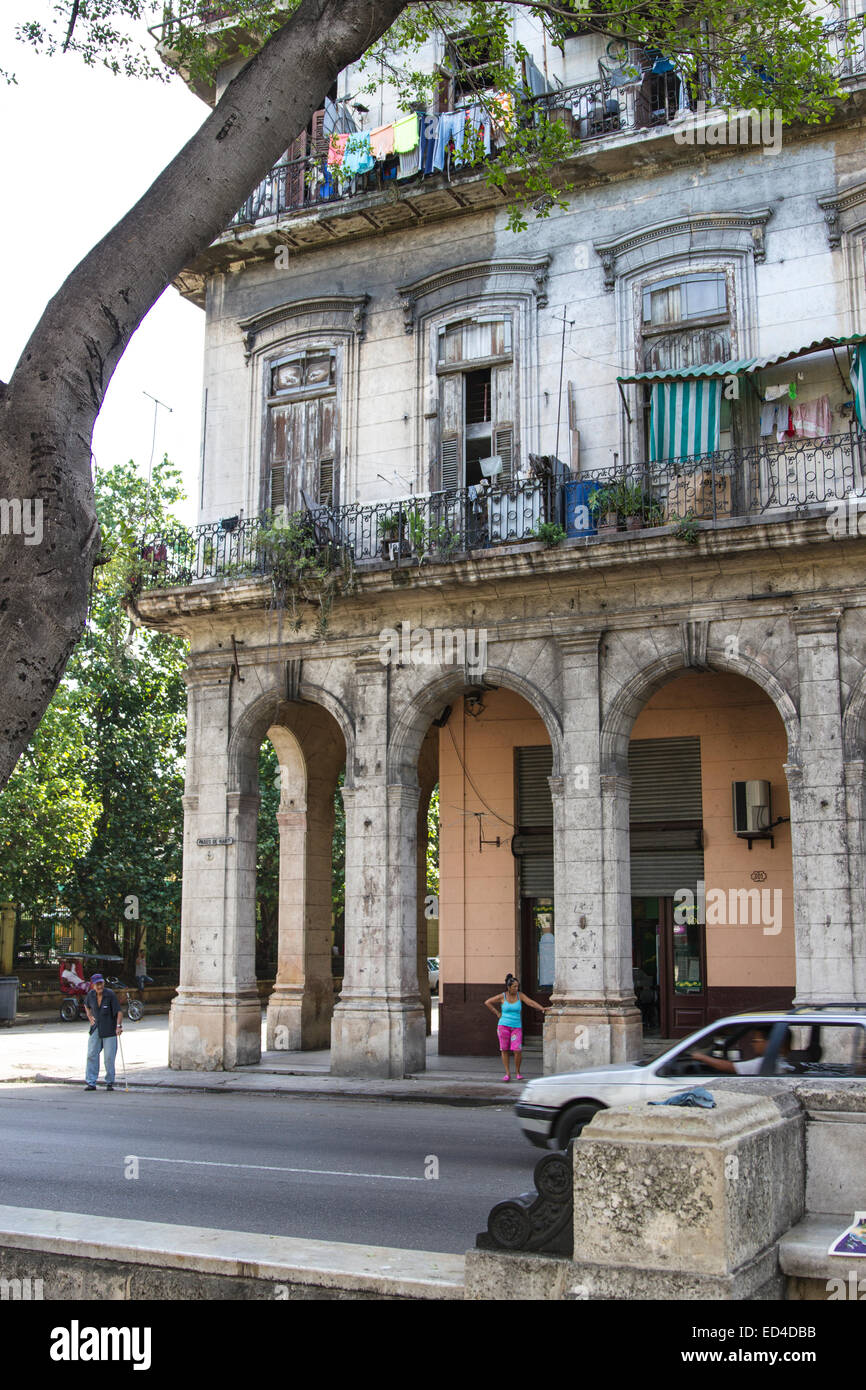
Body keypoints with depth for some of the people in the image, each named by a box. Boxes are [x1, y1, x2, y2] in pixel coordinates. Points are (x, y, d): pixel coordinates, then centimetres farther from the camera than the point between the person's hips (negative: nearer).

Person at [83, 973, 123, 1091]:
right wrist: (90, 1017, 11)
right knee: (91, 1055, -1)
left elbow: (119, 1011, -15)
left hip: (109, 1030, -4)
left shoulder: (110, 994, -13)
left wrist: (119, 1026, -27)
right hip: (96, 1029, 4)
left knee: (109, 1057, -2)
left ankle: (109, 1083, 10)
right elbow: (86, 1005, 23)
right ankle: (91, 1083, 4)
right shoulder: (91, 994, 0)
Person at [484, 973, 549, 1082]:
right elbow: (487, 1002, 5)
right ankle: (507, 1074, 10)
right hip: (504, 1026, 0)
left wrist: (541, 1008, -23)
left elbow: (531, 1002, -9)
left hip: (517, 1027, 0)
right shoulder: (502, 997, -1)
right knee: (504, 1050, 1)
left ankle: (517, 1072, 9)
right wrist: (497, 1013, 2)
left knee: (518, 1050, -10)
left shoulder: (520, 995, 2)